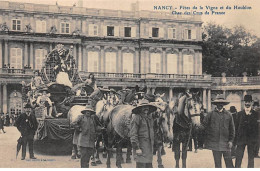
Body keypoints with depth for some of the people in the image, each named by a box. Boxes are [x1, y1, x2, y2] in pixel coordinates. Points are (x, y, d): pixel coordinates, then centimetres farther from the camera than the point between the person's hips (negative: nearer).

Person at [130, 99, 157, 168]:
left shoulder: (149, 117, 15)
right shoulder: (136, 118, -9)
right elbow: (133, 134, -14)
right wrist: (136, 148, -18)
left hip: (149, 146, 8)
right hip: (140, 146, -8)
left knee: (149, 166, 10)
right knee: (141, 165, -8)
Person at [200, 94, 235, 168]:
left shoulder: (228, 115, 7)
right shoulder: (210, 114, 4)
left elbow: (232, 129, 10)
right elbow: (204, 125, 3)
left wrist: (231, 140, 4)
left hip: (225, 143, 1)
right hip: (215, 142, -1)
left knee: (229, 163, -1)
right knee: (217, 164, 5)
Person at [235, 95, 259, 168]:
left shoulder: (255, 114, 3)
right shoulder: (240, 113, 7)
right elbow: (237, 126, 6)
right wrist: (236, 139, 1)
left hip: (251, 138, 0)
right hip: (241, 138, 0)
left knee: (251, 158, 5)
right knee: (238, 157, -2)